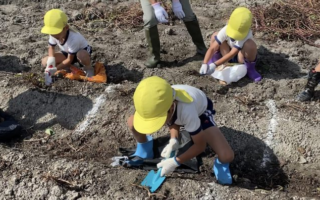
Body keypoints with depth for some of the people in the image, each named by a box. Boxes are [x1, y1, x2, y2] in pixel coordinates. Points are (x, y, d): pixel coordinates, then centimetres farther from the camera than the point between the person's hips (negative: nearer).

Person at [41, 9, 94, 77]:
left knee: (81, 55, -46)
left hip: (83, 51, -6)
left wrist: (55, 68, -36)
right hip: (67, 53, 6)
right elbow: (51, 47, -3)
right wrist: (51, 58, -25)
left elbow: (69, 60, -30)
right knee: (45, 62, -12)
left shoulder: (73, 38, -39)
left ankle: (89, 68, -12)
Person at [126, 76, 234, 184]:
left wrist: (176, 162, -27)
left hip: (200, 113, -4)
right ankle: (144, 149, 14)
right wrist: (173, 140, -26)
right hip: (177, 111, 4)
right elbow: (172, 120, -9)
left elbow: (200, 145, -29)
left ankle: (221, 163, 9)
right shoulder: (158, 104, -33)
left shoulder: (186, 111, -47)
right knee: (132, 123, -17)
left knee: (227, 156, -29)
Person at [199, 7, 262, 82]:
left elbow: (232, 53, -40)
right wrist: (205, 64, -45)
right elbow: (212, 48, -31)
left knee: (250, 44, -37)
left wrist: (215, 64, -48)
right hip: (228, 55, 2)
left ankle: (250, 68, -12)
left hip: (242, 57, -2)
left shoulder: (246, 34, -35)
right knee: (215, 36, -21)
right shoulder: (225, 30, -27)